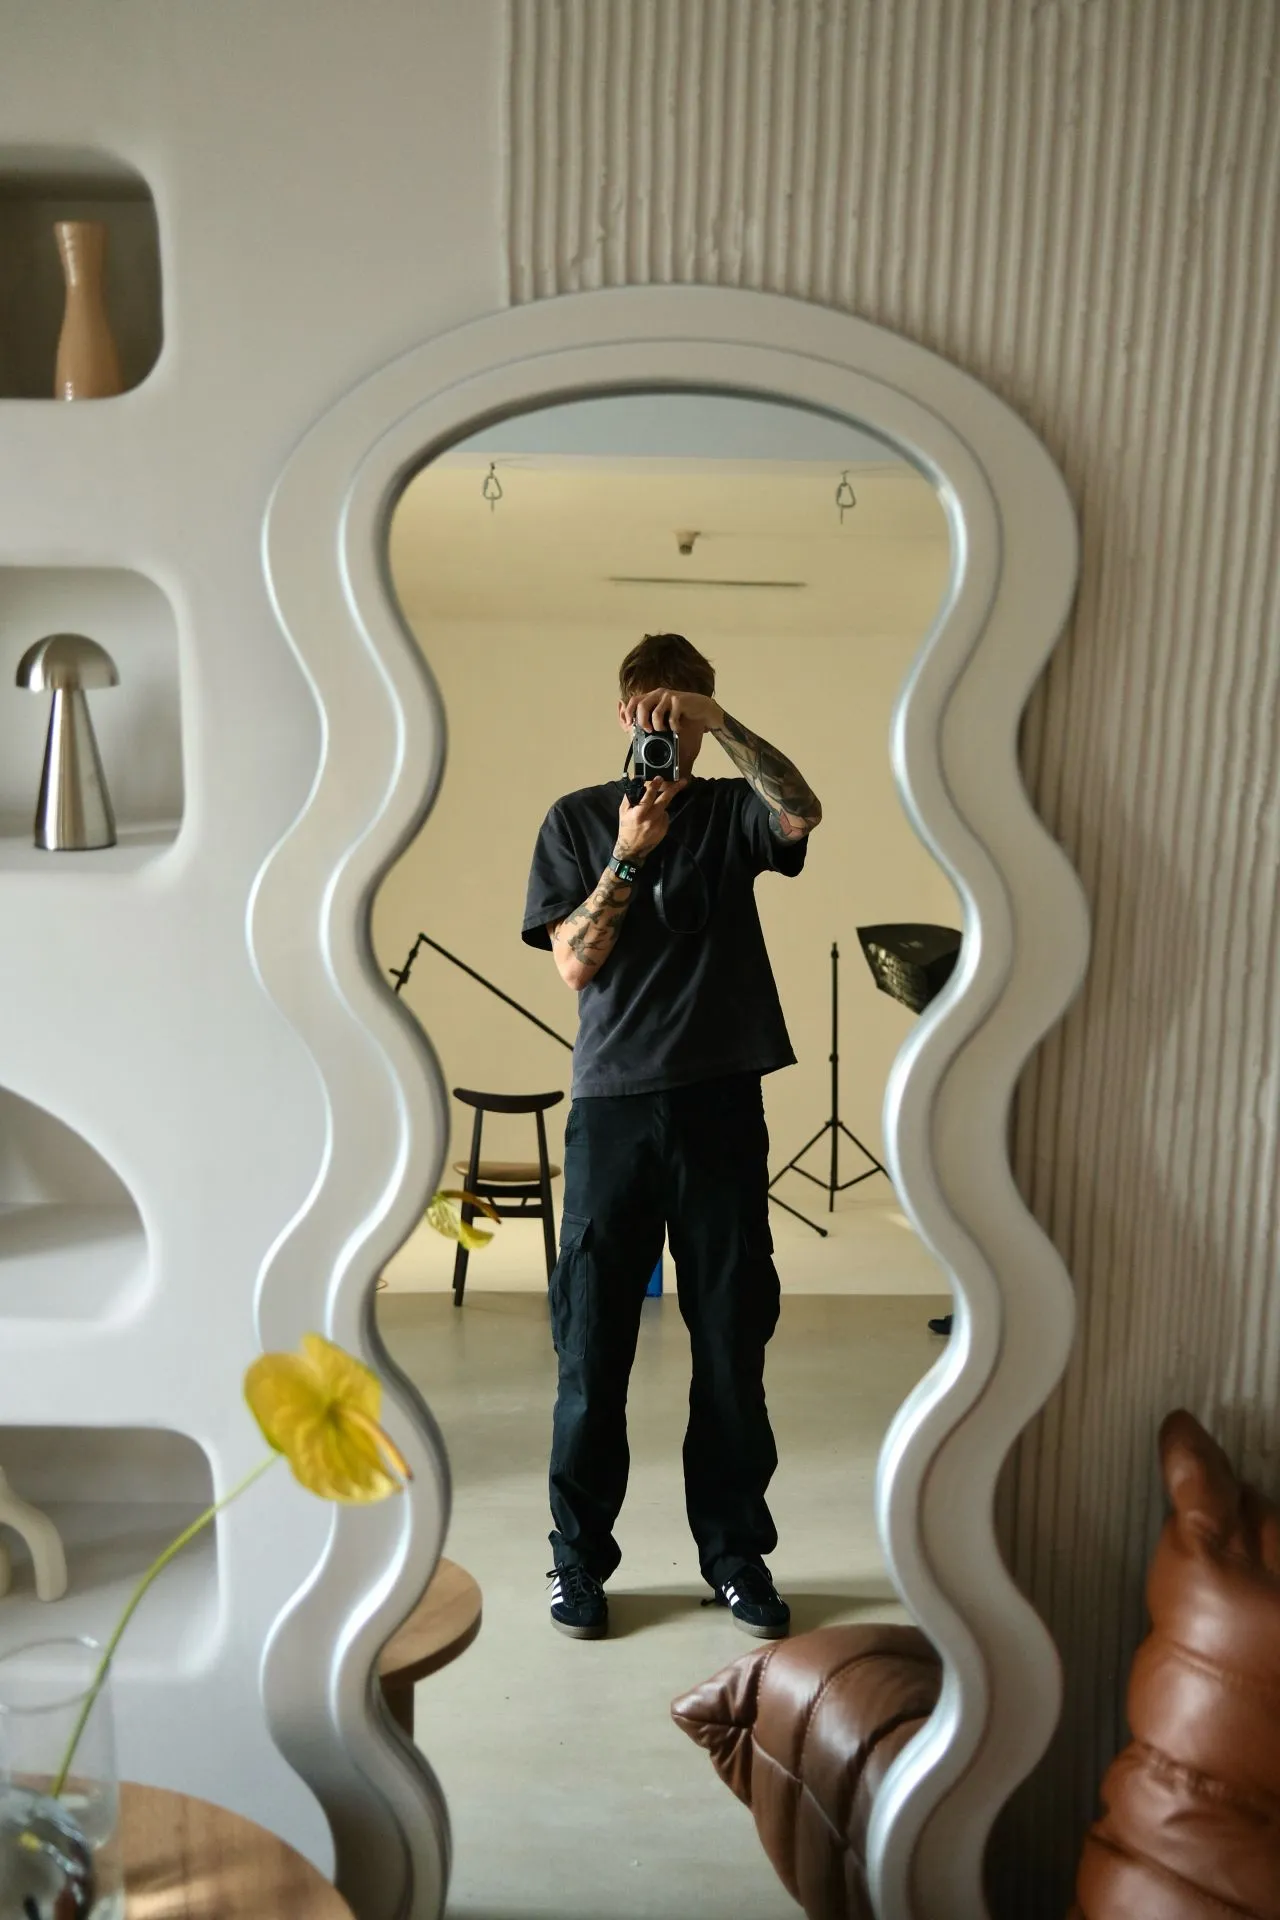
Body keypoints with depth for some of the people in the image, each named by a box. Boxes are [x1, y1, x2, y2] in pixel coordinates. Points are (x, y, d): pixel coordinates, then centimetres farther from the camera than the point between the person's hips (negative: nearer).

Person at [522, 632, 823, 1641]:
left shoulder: (732, 810, 8)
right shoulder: (578, 819, 7)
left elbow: (802, 812, -16)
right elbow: (575, 962, -3)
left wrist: (721, 721, -22)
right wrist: (629, 854, -13)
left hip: (720, 1103, 1)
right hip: (613, 1106, 0)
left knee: (733, 1339, 8)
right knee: (592, 1341, 6)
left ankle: (736, 1552, 24)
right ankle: (580, 1557, 22)